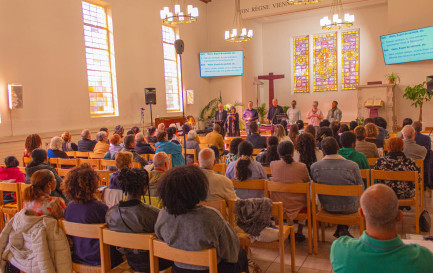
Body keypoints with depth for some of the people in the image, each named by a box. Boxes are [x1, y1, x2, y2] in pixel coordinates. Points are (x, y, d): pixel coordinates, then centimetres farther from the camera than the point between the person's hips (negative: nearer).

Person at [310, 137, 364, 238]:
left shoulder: (314, 167, -14)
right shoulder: (353, 166, -19)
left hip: (327, 207, 2)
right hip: (349, 208, -2)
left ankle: (340, 230, 30)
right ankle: (343, 229, 27)